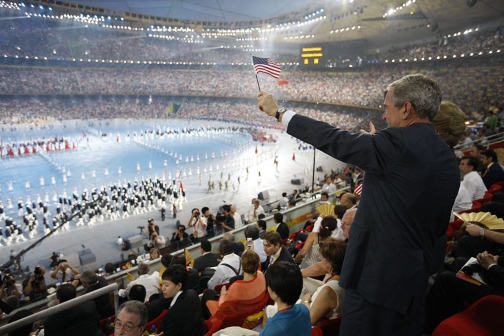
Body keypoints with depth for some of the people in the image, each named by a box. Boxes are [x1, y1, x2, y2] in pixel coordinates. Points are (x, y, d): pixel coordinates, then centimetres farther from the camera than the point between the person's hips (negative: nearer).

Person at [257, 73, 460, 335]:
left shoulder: (398, 143, -19)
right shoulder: (449, 158, 5)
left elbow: (334, 140, -16)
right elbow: (439, 225, 11)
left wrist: (278, 112, -7)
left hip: (377, 273, -8)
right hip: (417, 277, 9)